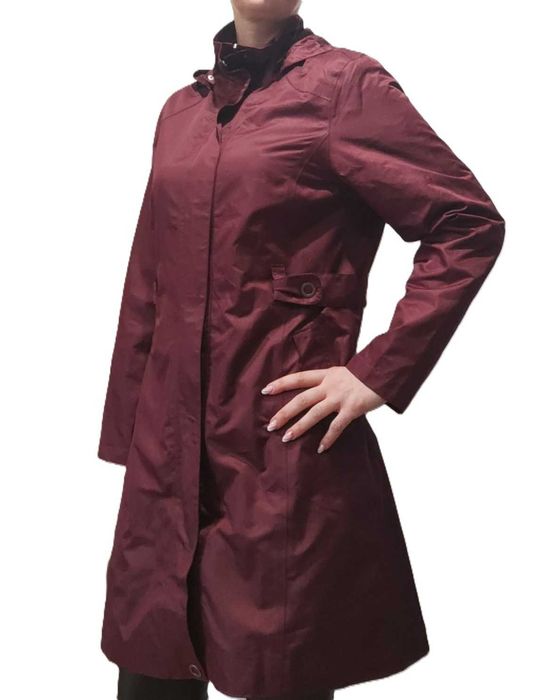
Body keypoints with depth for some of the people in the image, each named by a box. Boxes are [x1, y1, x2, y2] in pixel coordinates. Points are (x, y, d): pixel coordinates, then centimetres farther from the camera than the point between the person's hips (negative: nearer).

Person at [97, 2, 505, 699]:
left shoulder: (346, 85, -4)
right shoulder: (184, 109, 14)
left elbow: (470, 225, -7)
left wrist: (379, 372, -13)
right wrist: (129, 438, 15)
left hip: (288, 456, -5)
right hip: (170, 456, 6)